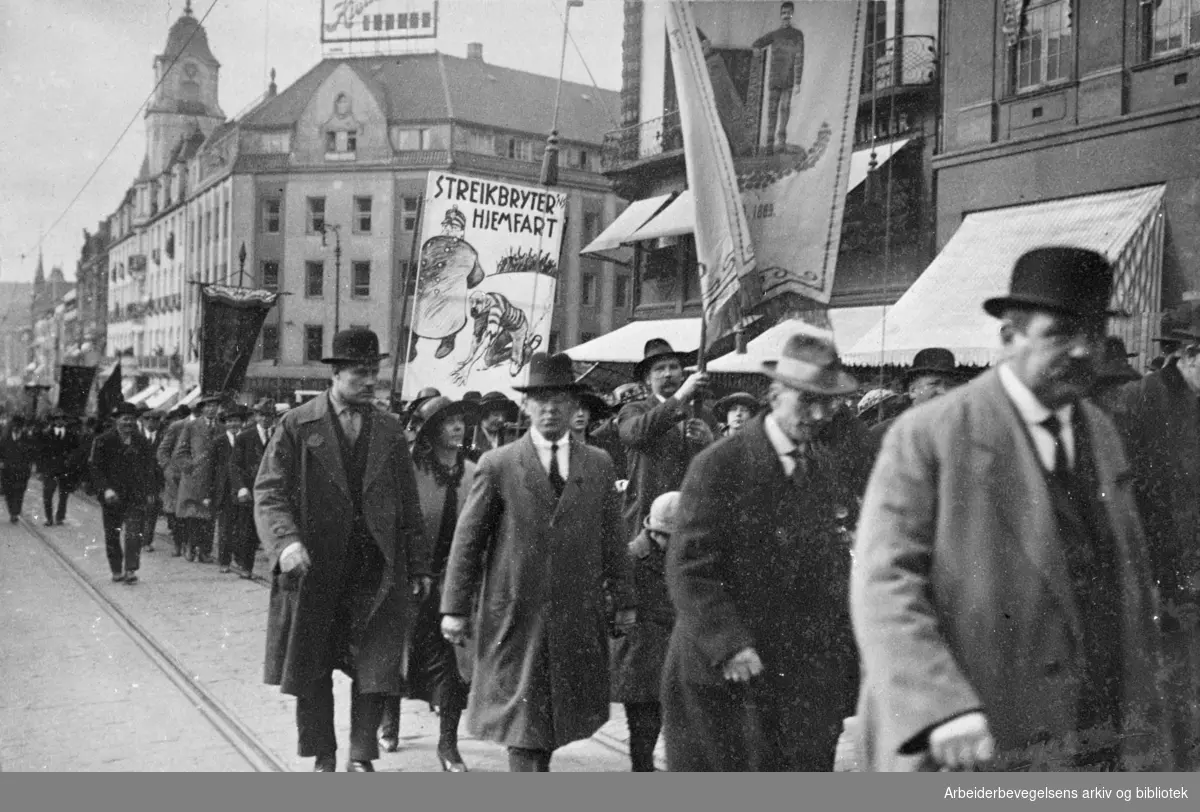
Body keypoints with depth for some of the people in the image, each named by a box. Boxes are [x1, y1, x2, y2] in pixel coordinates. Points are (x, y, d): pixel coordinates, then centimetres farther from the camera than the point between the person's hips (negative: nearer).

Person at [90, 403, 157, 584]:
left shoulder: (141, 442, 8)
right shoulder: (103, 441, -2)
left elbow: (149, 469, 13)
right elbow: (96, 468, -4)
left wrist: (149, 492, 7)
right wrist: (106, 489, -16)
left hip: (136, 496, 1)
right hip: (112, 496, -1)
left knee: (134, 533, -11)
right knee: (112, 536, 8)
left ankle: (130, 570, -11)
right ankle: (116, 571, 20)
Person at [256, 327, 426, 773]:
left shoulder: (390, 430, 10)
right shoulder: (297, 426, 0)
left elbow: (408, 503, 14)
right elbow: (269, 492, -5)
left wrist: (417, 565, 10)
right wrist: (286, 541, -22)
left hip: (377, 569, 2)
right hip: (314, 567, -1)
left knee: (376, 667, -3)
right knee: (311, 670, 9)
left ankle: (361, 758, 12)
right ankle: (323, 759, 25)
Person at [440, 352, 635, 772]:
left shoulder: (598, 464, 8)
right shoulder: (497, 465, -1)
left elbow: (611, 537, 12)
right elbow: (467, 540, 0)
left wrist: (623, 600, 11)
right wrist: (455, 608, -3)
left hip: (578, 617, 3)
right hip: (515, 615, -3)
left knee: (559, 716, 10)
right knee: (523, 721, -1)